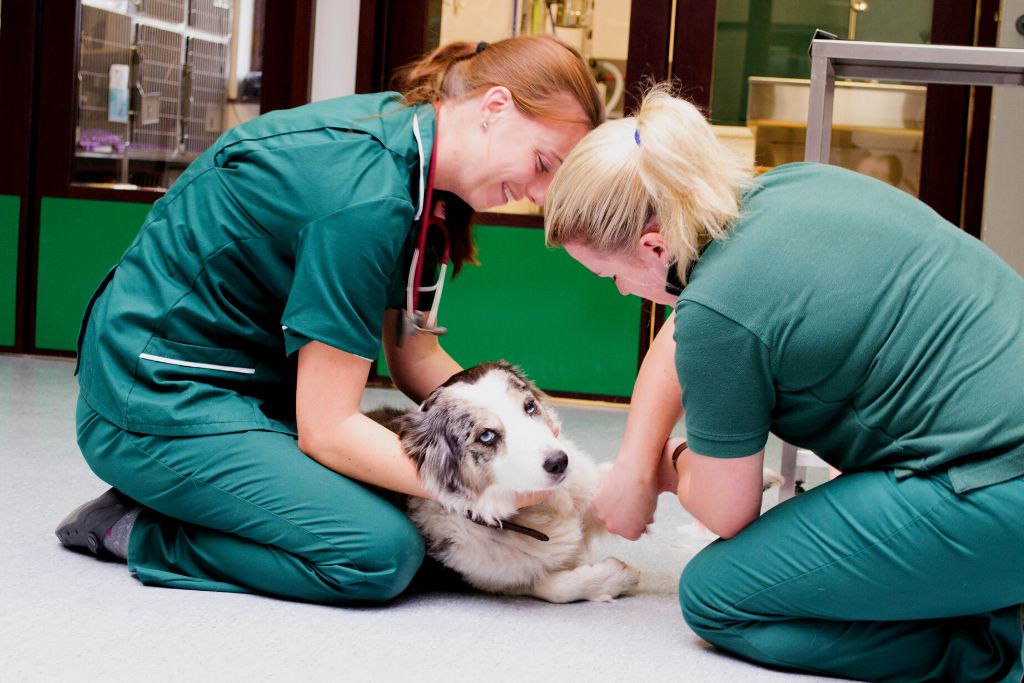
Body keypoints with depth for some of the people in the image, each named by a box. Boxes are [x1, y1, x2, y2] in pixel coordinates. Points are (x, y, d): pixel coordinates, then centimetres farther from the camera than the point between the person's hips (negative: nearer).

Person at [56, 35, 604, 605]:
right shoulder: (365, 194, -26)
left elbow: (414, 355, 7)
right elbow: (327, 429, -23)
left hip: (247, 385, 10)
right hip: (160, 400, -10)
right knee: (382, 552, -22)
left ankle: (168, 496, 7)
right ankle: (138, 533, -5)